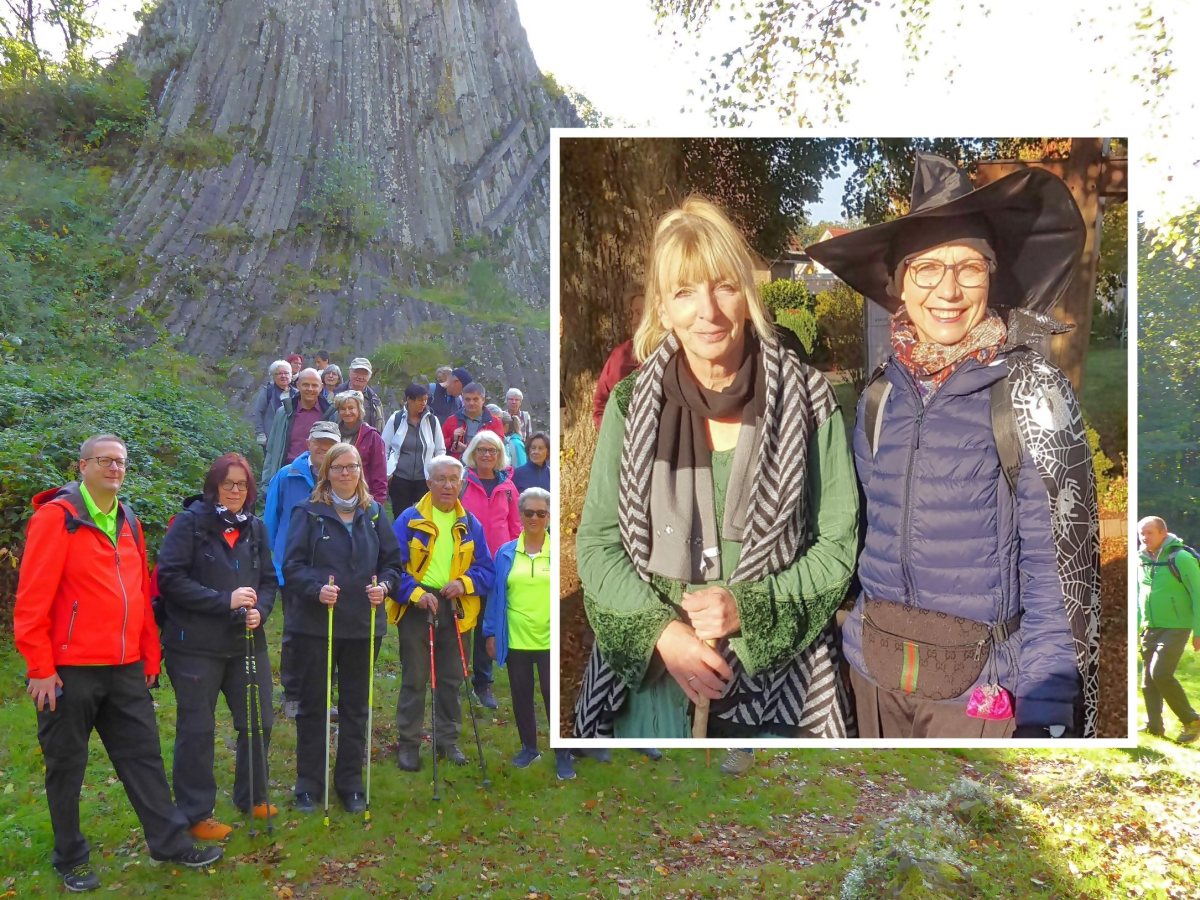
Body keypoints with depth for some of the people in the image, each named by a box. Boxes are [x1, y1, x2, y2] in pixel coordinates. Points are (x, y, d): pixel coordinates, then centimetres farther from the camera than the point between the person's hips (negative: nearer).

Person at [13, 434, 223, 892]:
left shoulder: (128, 522, 11)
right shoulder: (56, 516, -10)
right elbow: (32, 598, -14)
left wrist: (151, 652, 14)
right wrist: (40, 667, -15)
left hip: (126, 668, 6)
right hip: (70, 670, -6)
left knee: (144, 756, 12)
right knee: (66, 766, 9)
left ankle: (171, 841, 22)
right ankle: (70, 858, 25)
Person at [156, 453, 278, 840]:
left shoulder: (255, 528, 9)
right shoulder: (190, 522, -8)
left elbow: (269, 580, 12)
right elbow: (170, 578, -15)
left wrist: (260, 610, -9)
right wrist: (225, 601, -20)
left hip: (247, 642, 5)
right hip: (195, 645, -5)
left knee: (258, 722, 12)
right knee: (197, 731, 4)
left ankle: (252, 797, 32)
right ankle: (196, 814, 18)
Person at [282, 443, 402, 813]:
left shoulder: (374, 514, 7)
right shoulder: (309, 514, -3)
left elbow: (392, 561, 9)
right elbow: (292, 566, -8)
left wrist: (385, 585, -11)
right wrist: (316, 589, -25)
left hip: (363, 625, 3)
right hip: (315, 624, -3)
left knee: (355, 705, 11)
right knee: (313, 703, 8)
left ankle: (350, 783, 24)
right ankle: (308, 785, 20)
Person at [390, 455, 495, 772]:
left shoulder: (470, 524, 5)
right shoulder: (409, 520, -7)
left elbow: (486, 569, 6)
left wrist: (464, 582, -14)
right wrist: (415, 593, -22)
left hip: (456, 609, 4)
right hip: (416, 607, -3)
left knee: (451, 679, 13)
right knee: (414, 679, 4)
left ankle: (448, 740, 27)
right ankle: (408, 743, 16)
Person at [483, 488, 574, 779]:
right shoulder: (506, 553, 3)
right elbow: (496, 596, 6)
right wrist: (491, 633, 4)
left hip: (553, 641, -2)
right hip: (516, 640, 2)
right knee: (521, 697, 14)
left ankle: (563, 756, 17)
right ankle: (529, 748, 32)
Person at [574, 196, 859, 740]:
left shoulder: (807, 402, -6)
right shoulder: (631, 405, -2)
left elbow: (838, 544, -3)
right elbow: (595, 542, -1)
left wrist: (748, 608, -15)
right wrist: (659, 629, -14)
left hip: (775, 674, -1)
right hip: (646, 673, 1)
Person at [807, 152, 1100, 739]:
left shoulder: (1031, 394, -11)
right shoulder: (882, 395, 2)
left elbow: (1058, 561, -12)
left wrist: (1042, 712, -15)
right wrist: (858, 643, 12)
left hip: (982, 688, -4)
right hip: (875, 676, 4)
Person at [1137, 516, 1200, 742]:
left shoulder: (1180, 558, -13)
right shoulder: (1142, 559, 7)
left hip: (1176, 628, -7)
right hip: (1151, 629, 7)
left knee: (1160, 673, -17)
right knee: (1148, 679, 7)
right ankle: (1154, 726, 17)